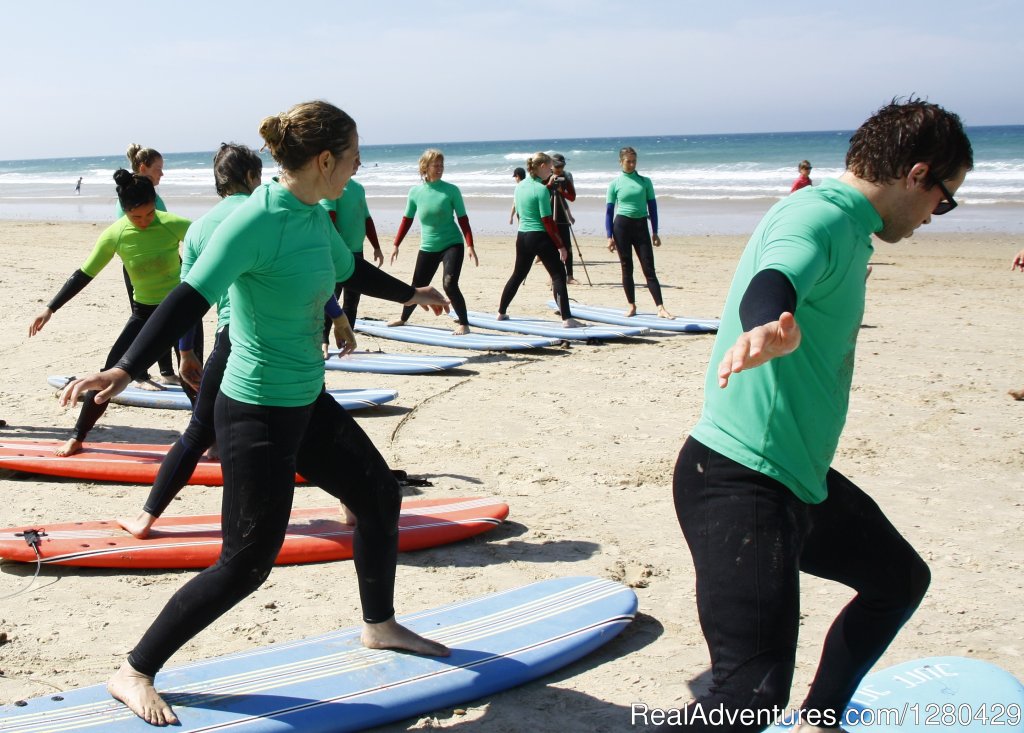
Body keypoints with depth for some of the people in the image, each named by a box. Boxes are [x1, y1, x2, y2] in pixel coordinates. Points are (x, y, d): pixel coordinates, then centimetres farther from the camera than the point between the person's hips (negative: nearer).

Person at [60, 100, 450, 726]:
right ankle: (134, 673, 10)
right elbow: (192, 298, -30)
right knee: (248, 563, -5)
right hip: (257, 414, -9)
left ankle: (380, 626, 41)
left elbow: (352, 270, 25)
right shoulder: (259, 219, -22)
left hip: (307, 404, 9)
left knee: (380, 494, 19)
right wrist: (127, 369, -41)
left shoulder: (315, 216, 5)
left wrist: (410, 293, 41)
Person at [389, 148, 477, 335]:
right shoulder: (415, 192, 0)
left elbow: (463, 219, -6)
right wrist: (396, 245, 9)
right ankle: (403, 318, 35)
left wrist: (470, 246, -14)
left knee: (450, 285, -19)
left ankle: (464, 324, -8)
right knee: (417, 287, 12)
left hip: (452, 245, -3)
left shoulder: (451, 190, -7)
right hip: (428, 248, 3)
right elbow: (407, 220, 9)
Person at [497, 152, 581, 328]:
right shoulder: (541, 189, -14)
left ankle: (501, 312, 29)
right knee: (558, 275, -4)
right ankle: (566, 319, -12)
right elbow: (547, 221, -16)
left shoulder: (519, 187, 8)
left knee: (518, 275, 21)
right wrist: (560, 245, -13)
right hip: (541, 237, -7)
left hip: (522, 237, 7)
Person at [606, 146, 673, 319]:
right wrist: (609, 237, -2)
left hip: (641, 226, 1)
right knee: (626, 268, 4)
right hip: (621, 225, -1)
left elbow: (652, 206, 9)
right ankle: (631, 305, 15)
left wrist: (655, 232, 5)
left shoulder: (645, 181, 6)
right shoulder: (615, 184, 2)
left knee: (649, 269, -4)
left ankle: (660, 308, -9)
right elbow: (609, 211, 3)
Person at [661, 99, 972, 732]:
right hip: (738, 482, -11)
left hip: (800, 476, 11)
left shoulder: (845, 227, 14)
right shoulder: (820, 216, -18)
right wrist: (767, 328, -62)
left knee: (899, 579, 28)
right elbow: (773, 282, -41)